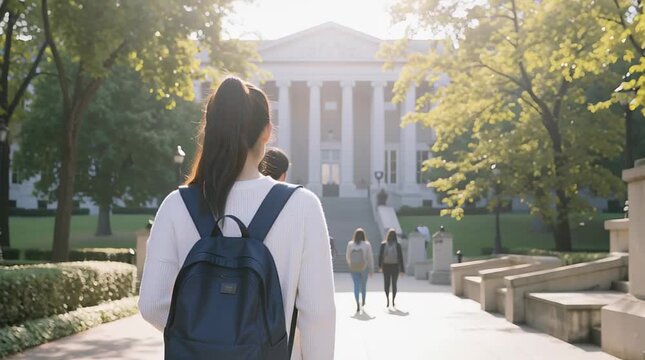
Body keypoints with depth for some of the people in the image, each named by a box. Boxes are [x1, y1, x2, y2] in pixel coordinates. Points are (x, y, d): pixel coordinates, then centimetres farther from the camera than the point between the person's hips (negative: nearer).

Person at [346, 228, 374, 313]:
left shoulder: (350, 244, 1)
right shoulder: (367, 244, -4)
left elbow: (347, 256, 8)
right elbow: (370, 257, -4)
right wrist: (371, 269, 3)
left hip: (353, 268, 0)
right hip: (364, 268, 0)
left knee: (356, 285, 0)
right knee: (363, 284, 19)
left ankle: (358, 303, -18)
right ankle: (363, 301, 36)